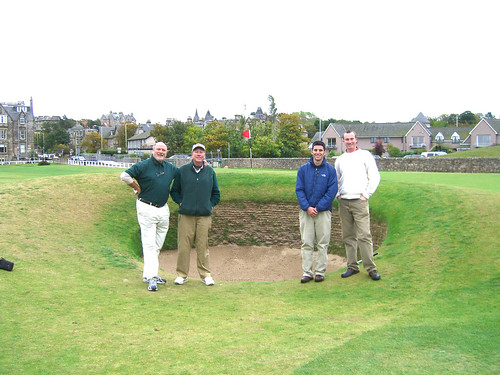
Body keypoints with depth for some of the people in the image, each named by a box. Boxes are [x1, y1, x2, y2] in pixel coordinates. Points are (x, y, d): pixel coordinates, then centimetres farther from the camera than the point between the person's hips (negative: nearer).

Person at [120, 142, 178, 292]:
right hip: (147, 209, -7)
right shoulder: (143, 165, -7)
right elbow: (124, 175, -13)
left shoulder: (170, 168, 11)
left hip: (163, 209, 7)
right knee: (149, 244, -8)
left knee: (158, 245, 11)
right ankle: (151, 277, -9)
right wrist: (137, 188, -7)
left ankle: (149, 274, 22)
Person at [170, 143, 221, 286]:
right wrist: (181, 202, 0)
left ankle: (206, 275, 11)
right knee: (183, 245, -1)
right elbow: (174, 191, 13)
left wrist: (210, 204, 6)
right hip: (186, 215, -1)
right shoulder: (182, 170, 6)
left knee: (203, 246, 2)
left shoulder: (210, 171, 10)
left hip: (204, 215, 1)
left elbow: (216, 193, 18)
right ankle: (182, 274, 11)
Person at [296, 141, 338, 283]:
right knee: (306, 243, 2)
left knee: (323, 244, 3)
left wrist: (318, 208, -11)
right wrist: (307, 207, -11)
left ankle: (320, 272, 13)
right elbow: (299, 190, 2)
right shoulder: (303, 169, 4)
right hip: (306, 211, 1)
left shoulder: (330, 170, 0)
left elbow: (332, 191, -5)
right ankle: (307, 272, 9)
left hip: (323, 211, -1)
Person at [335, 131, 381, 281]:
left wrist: (366, 195, -6)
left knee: (364, 235, -10)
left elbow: (375, 177, 0)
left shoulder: (365, 155, 4)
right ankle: (352, 266, 14)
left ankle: (371, 268, -4)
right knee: (348, 236, 7)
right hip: (343, 202, 5)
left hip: (359, 201, -4)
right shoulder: (339, 159, 16)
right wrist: (337, 195, 10)